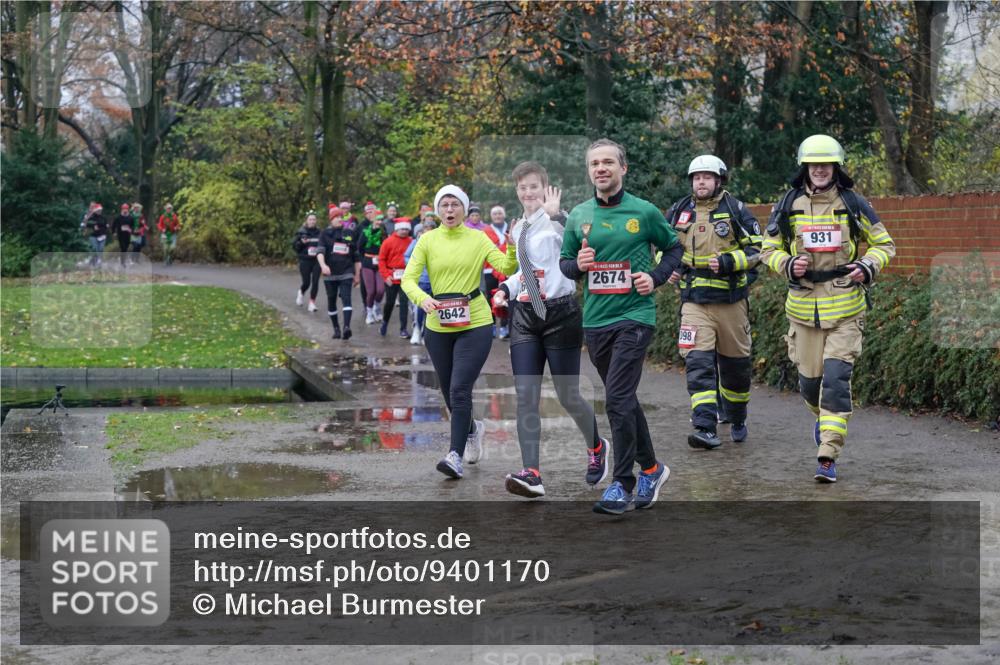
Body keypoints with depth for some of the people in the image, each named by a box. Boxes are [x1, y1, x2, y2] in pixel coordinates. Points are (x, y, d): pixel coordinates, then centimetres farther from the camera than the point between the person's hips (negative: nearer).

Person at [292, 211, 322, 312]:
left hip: (317, 260, 2)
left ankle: (312, 302, 3)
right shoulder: (301, 232, -2)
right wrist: (301, 243, -18)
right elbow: (294, 246, -1)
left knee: (315, 282, -7)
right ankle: (301, 292, 34)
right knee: (306, 282, 0)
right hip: (305, 261, -2)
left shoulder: (319, 232, 5)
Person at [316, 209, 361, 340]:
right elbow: (320, 251, -11)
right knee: (331, 301, 7)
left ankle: (347, 327, -29)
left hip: (346, 273, 0)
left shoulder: (350, 234, 9)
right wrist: (323, 265, -30)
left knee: (346, 298, -17)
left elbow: (356, 257, 15)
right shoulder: (325, 234, 3)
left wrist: (357, 275, 15)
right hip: (330, 274, 0)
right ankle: (336, 328, 20)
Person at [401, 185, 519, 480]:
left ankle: (455, 456, -13)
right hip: (438, 327, 3)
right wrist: (422, 298, -25)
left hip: (474, 325, -3)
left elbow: (506, 267, -8)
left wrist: (512, 247, -27)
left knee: (460, 390, -14)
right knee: (449, 392, 15)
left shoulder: (478, 239, 0)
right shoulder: (427, 240, 1)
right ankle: (472, 429, 44)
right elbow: (409, 278, -5)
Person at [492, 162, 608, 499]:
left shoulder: (557, 221, -7)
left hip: (560, 313, -6)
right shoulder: (518, 228, 14)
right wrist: (506, 288, 12)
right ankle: (531, 474, -11)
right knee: (525, 397, -8)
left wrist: (553, 214, -35)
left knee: (568, 395, 3)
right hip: (524, 315, 6)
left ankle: (596, 447, 32)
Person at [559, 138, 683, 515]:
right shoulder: (578, 216, 8)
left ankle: (623, 485, -8)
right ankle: (651, 468, 30)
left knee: (618, 400, -14)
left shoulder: (644, 212, -2)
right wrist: (577, 264, -7)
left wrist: (655, 277, -6)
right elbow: (564, 262, 16)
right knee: (623, 400, 14)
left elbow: (673, 247, 10)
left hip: (634, 317, -5)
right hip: (595, 320, 5)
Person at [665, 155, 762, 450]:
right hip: (694, 301, 1)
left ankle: (736, 418, 34)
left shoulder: (736, 211, -3)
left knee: (735, 362, 12)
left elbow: (757, 249, -4)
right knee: (698, 363, -13)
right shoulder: (679, 212, 6)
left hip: (731, 300, -1)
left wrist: (729, 262, -19)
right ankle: (706, 429, -18)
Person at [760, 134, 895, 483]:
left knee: (836, 378, -13)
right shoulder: (788, 205, 4)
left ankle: (828, 457, -11)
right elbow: (769, 249, 12)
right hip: (803, 305, 2)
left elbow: (884, 245, 10)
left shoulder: (853, 204, 1)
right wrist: (788, 265, -10)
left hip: (845, 307, -2)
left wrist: (868, 266, -11)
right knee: (809, 379, 7)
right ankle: (823, 415, 42)